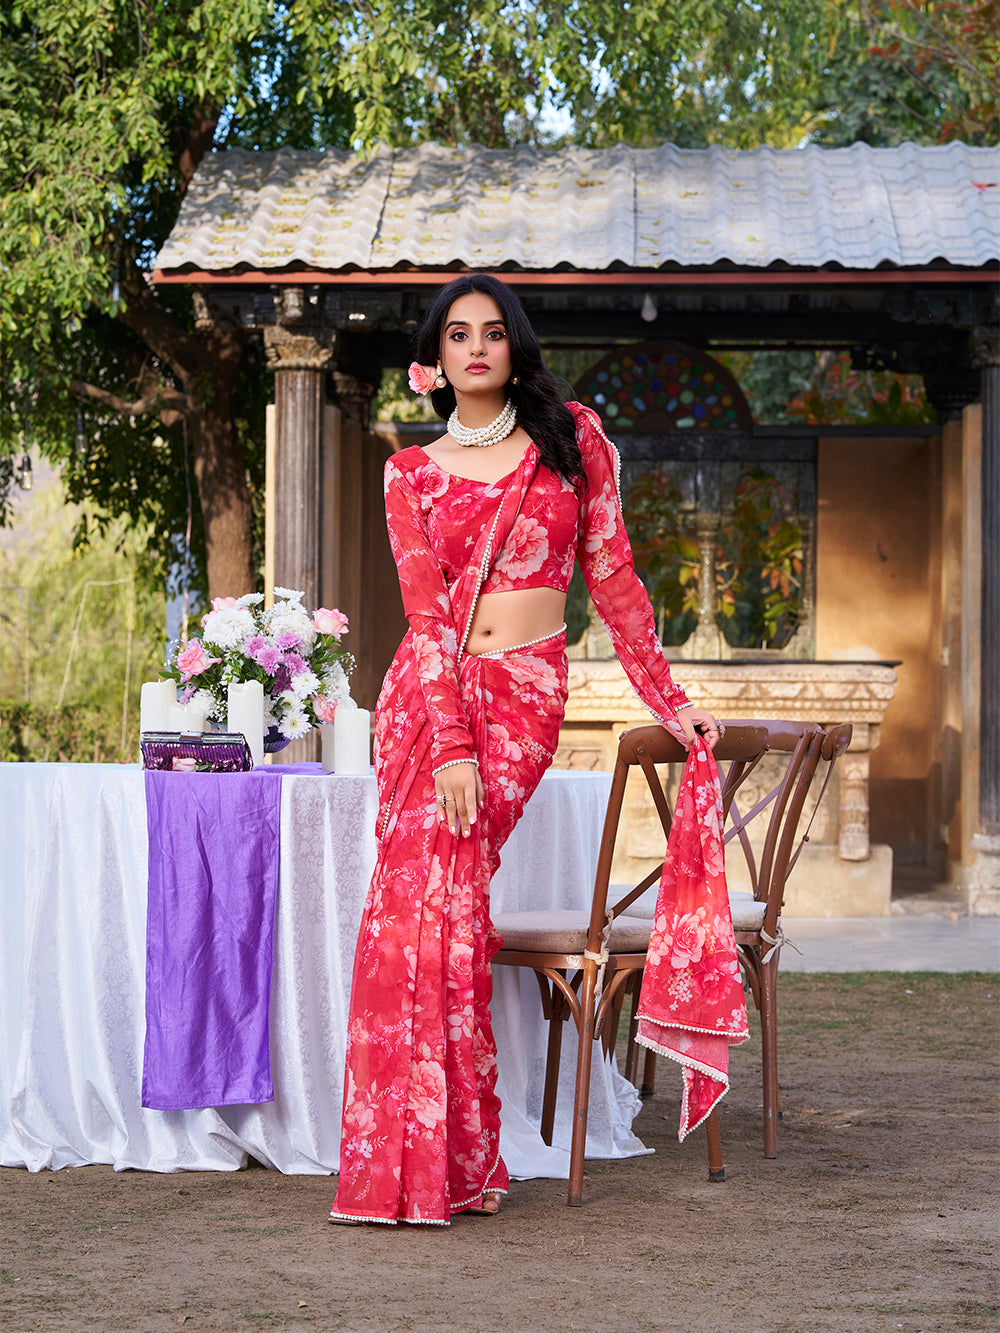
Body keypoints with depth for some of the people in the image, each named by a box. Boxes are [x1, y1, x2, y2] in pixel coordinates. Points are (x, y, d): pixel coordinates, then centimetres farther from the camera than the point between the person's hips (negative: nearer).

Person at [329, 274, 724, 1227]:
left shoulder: (573, 440, 9)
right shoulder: (413, 474, 9)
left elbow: (612, 577, 11)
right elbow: (427, 614, -1)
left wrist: (669, 700, 8)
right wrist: (450, 748, -12)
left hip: (524, 694, -1)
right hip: (428, 693, 1)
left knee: (437, 891, -15)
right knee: (419, 897, -11)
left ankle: (432, 1160, -9)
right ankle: (430, 1161, -6)